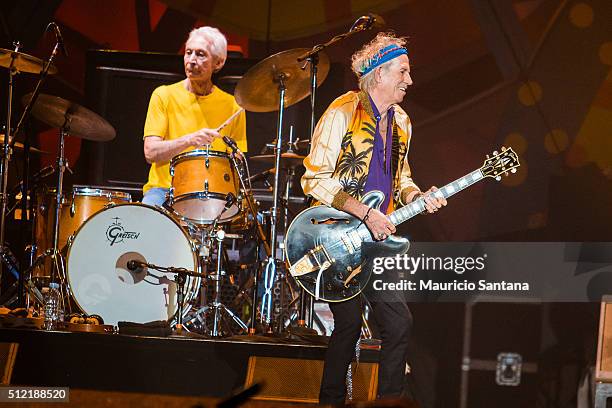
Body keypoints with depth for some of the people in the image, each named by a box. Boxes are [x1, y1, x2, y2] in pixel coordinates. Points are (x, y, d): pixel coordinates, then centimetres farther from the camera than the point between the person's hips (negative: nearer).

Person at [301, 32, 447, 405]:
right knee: (350, 325, -9)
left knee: (400, 323, 1)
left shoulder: (400, 122, 13)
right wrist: (366, 213, -19)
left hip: (378, 238, 7)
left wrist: (418, 197, 1)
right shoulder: (342, 113, -11)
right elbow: (316, 178, -15)